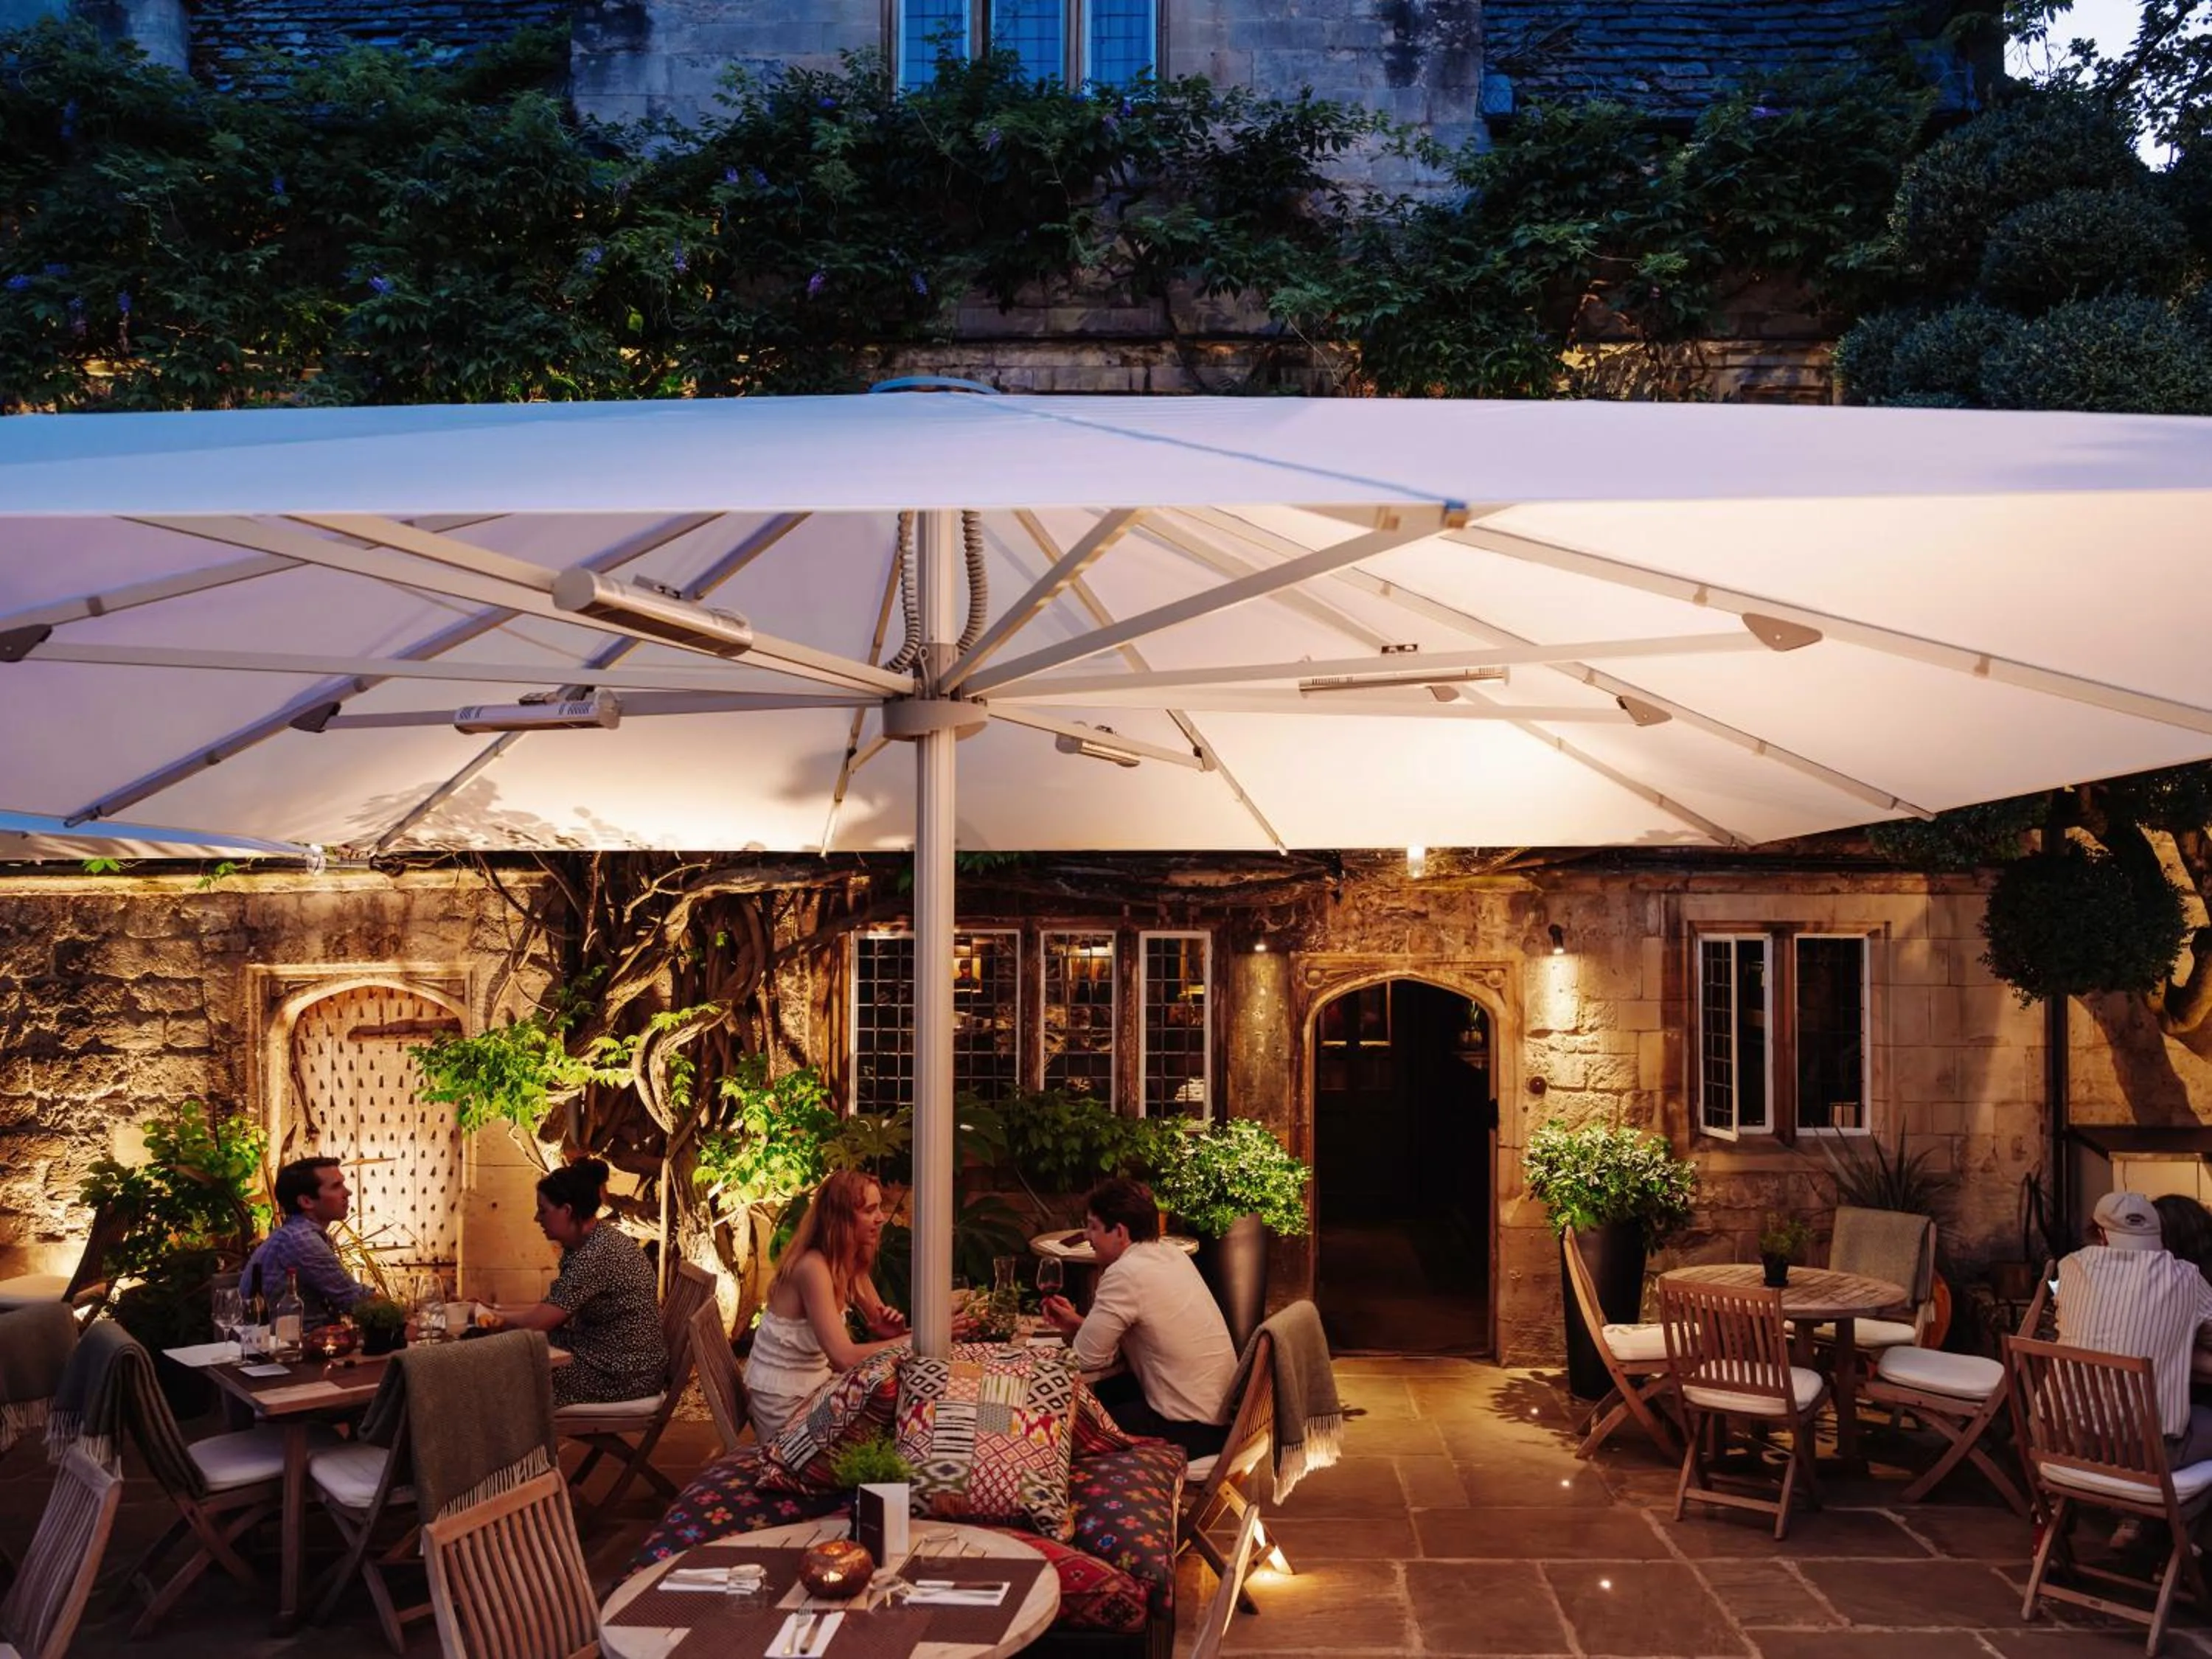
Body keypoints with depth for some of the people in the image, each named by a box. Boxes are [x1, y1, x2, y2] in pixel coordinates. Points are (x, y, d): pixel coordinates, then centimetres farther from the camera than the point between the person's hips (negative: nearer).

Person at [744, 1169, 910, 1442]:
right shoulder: (813, 1268, -26)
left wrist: (892, 1325, -16)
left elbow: (879, 1322, 7)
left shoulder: (852, 1262, 1)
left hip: (815, 1383, 8)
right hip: (785, 1405, -8)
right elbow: (845, 1358, -33)